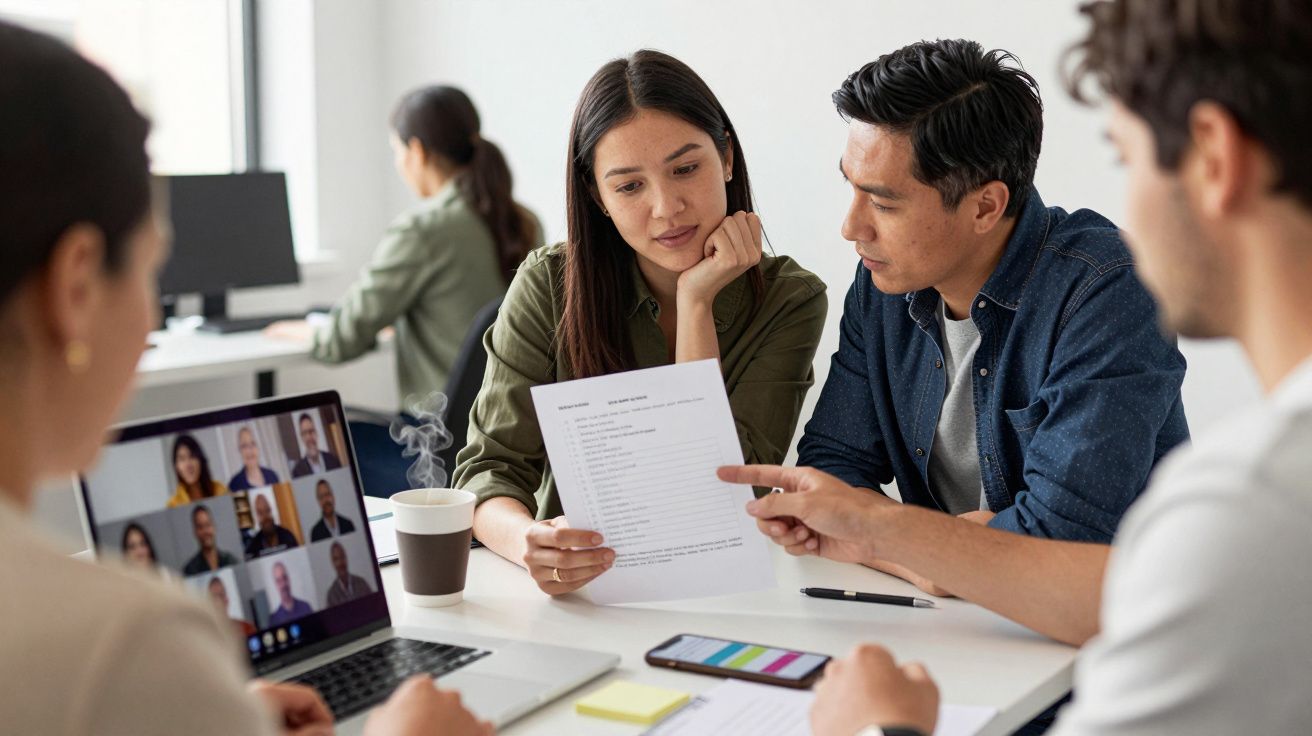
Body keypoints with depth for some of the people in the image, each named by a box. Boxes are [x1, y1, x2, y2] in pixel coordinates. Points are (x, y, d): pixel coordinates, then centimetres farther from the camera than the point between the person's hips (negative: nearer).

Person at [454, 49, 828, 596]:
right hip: (577, 589, 0)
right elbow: (490, 467, -9)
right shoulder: (549, 286, -5)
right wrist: (529, 542, -31)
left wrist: (696, 302, -15)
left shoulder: (790, 300, -5)